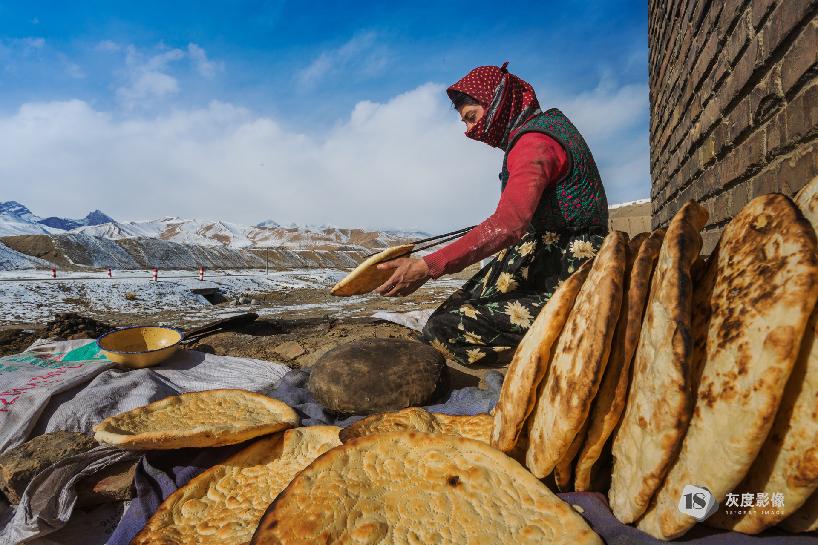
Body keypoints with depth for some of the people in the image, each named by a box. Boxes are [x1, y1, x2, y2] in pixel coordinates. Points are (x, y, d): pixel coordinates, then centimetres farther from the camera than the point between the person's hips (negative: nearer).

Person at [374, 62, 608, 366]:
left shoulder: (534, 142, -15)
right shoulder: (544, 126, 16)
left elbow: (508, 225, -31)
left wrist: (429, 267, -34)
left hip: (564, 291, -10)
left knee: (442, 329, -17)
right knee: (456, 306, 9)